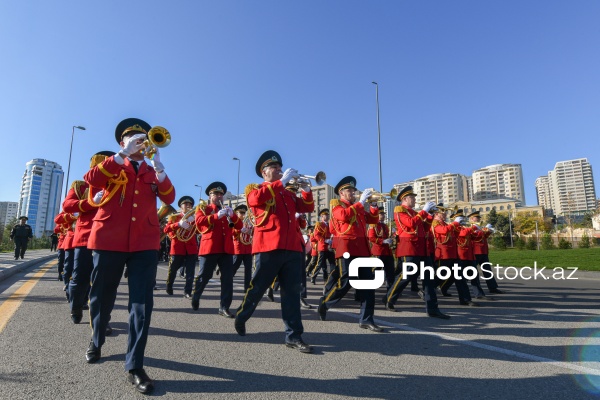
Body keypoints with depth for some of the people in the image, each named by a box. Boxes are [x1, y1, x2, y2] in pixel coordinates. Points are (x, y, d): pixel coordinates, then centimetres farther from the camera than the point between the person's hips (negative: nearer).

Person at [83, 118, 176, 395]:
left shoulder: (152, 172, 15)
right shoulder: (112, 165, 11)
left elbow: (169, 198, -1)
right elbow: (91, 180, -11)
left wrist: (159, 168, -14)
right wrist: (123, 155, -17)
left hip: (145, 242, 1)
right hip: (109, 239, 0)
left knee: (142, 303, -6)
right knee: (102, 297, 13)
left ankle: (134, 366, 1)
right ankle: (96, 342, 41)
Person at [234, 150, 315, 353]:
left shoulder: (288, 193, 23)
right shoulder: (255, 188, 7)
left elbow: (307, 207, 19)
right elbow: (255, 199, -18)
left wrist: (306, 189, 1)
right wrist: (282, 182, -16)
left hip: (292, 248, 5)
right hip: (268, 247, -5)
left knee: (292, 291, 3)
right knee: (257, 288, 6)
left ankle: (294, 336, 9)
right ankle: (240, 318, 32)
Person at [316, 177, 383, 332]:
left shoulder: (358, 206, 23)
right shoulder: (336, 204, 2)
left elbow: (372, 220, 19)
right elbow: (344, 215, -20)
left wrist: (373, 205, 3)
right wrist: (361, 202, -17)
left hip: (362, 248, 7)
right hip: (347, 248, -7)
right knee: (345, 282, -7)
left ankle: (366, 319, 7)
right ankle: (324, 303, 18)